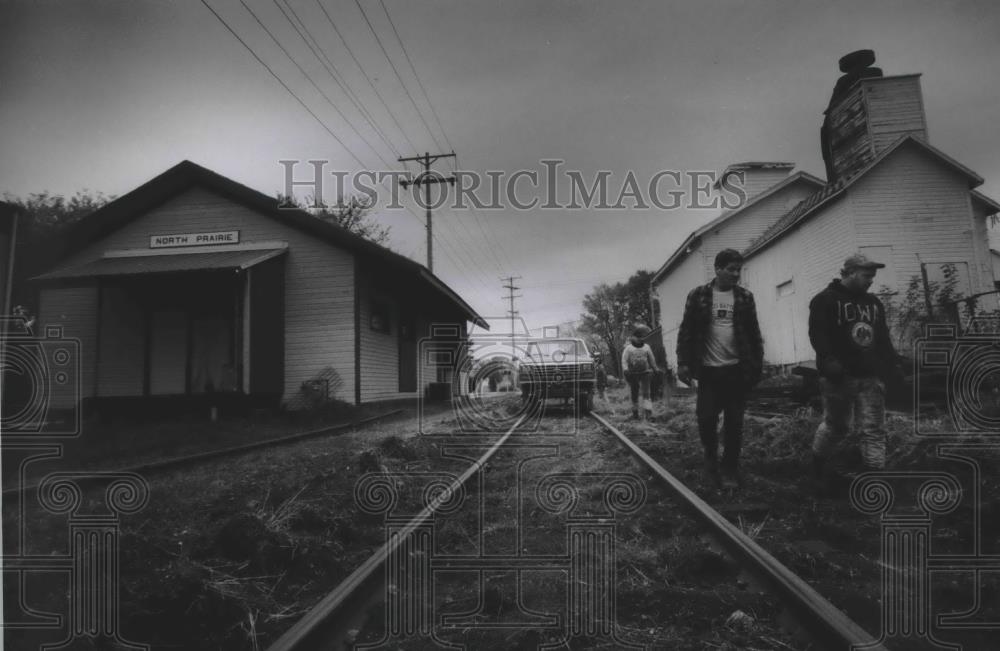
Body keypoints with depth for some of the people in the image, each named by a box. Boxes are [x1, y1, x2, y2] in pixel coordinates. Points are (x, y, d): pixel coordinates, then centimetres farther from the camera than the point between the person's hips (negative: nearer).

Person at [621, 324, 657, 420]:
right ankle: (635, 412, 19)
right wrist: (625, 369, -21)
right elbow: (624, 360, -7)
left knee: (646, 393, -11)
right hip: (633, 374, -1)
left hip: (644, 373, 1)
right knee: (634, 394, 7)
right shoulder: (628, 348, -1)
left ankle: (648, 412, -17)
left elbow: (652, 359, 17)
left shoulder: (646, 347, 7)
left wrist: (654, 369, 20)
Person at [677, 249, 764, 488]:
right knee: (706, 418, -4)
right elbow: (686, 331, 0)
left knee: (734, 422, 5)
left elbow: (754, 333, 10)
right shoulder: (698, 295, 1)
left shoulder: (745, 297, 7)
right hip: (709, 369, -1)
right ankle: (711, 456, 24)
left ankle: (731, 468, 20)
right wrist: (683, 362, -6)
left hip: (737, 369, 2)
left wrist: (757, 364, 6)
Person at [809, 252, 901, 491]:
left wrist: (892, 365, 14)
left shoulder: (873, 303, 17)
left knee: (875, 429, 1)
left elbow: (883, 338, 22)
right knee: (836, 425, 6)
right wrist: (829, 361, -25)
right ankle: (818, 464, 29)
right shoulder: (825, 300, -4)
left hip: (871, 376, 6)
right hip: (840, 376, -6)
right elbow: (818, 334, -14)